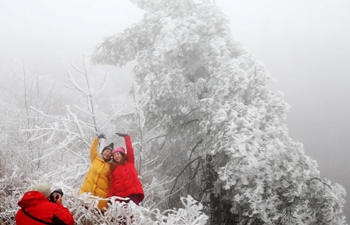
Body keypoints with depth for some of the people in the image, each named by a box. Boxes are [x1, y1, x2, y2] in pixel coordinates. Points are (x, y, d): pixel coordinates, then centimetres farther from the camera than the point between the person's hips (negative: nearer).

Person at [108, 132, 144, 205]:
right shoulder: (113, 168, 23)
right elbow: (112, 184, 16)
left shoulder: (129, 162, 16)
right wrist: (110, 196, 3)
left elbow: (130, 149, 3)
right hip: (120, 195, 3)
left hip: (133, 192, -3)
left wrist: (126, 136, 1)